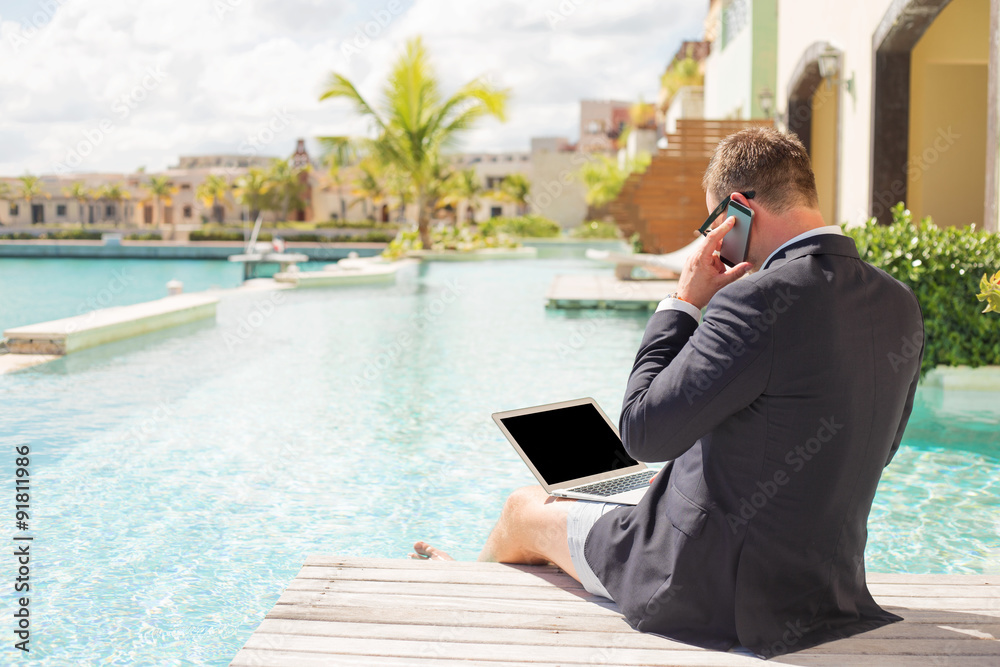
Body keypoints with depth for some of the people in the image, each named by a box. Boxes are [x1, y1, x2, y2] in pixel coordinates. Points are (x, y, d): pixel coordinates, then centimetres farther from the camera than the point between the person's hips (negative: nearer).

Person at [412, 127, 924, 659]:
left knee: (525, 507, 18)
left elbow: (643, 433, -21)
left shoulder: (759, 301, -27)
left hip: (712, 586, -8)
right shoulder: (900, 306, -2)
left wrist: (682, 301, -12)